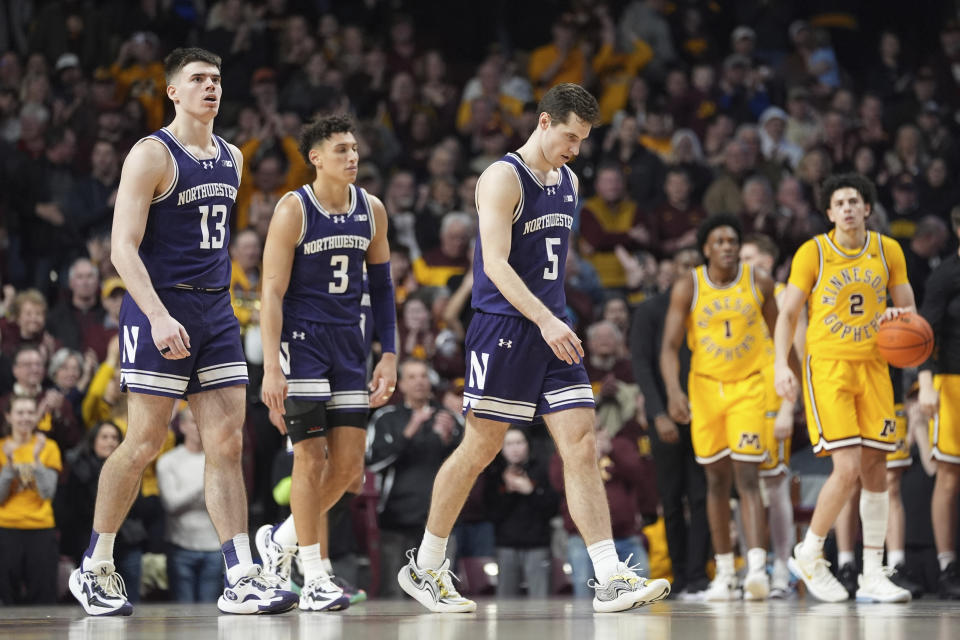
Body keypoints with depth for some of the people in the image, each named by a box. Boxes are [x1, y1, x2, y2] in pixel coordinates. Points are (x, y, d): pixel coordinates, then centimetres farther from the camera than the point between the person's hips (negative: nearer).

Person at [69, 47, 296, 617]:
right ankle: (95, 568, 12)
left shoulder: (232, 159, 13)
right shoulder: (152, 155, -9)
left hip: (216, 310, 6)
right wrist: (158, 316, -26)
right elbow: (124, 248, -15)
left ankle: (242, 580, -5)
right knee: (145, 444, -3)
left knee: (228, 444, -1)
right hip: (160, 311, -6)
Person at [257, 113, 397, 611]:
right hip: (300, 341, -6)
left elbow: (381, 286, 14)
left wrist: (389, 355, 7)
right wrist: (271, 367, -19)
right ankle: (313, 580, 1)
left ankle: (280, 539, 24)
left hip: (347, 343, 6)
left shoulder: (371, 210, 6)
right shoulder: (293, 210, -10)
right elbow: (272, 292, -12)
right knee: (312, 458, -7)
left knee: (349, 465, 3)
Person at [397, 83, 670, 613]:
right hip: (503, 327, -7)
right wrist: (544, 320, -31)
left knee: (582, 447, -4)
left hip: (552, 331, 7)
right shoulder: (503, 179, -11)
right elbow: (496, 263, -21)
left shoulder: (568, 182, 14)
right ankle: (423, 568, 16)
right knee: (480, 450, 0)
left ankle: (611, 580, -9)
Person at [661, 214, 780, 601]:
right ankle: (724, 572, 17)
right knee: (717, 480, 8)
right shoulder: (688, 288, -4)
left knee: (747, 478, -14)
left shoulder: (759, 283, -2)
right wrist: (674, 391, -21)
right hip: (705, 387, 1)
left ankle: (757, 568, -23)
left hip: (748, 387, -1)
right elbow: (670, 346, -6)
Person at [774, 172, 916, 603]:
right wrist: (781, 364, -12)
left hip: (872, 366, 4)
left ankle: (873, 576, 8)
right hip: (827, 368, -4)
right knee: (848, 468, -15)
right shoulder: (813, 253, -3)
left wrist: (899, 315, -11)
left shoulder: (888, 251, 6)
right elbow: (788, 312, 1)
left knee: (876, 468, 2)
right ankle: (808, 555, 5)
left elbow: (908, 307, 13)